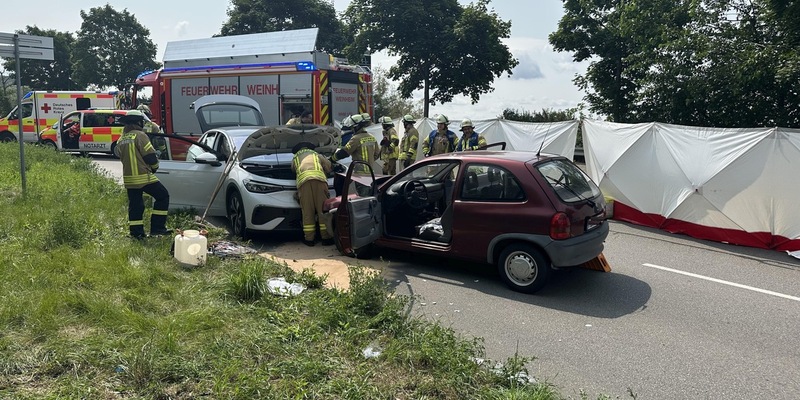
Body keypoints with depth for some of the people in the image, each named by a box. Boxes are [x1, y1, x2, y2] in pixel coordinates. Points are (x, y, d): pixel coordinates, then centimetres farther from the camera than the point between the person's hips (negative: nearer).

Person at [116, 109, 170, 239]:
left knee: (135, 205, 12)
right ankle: (157, 228, -1)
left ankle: (136, 232, 13)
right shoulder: (139, 135, -12)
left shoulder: (121, 139, 13)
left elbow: (121, 156, 20)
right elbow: (150, 155, -14)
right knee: (163, 196, 2)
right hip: (144, 177, -8)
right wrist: (154, 167, 5)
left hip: (128, 178, 8)